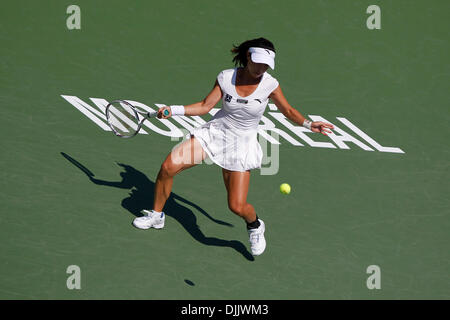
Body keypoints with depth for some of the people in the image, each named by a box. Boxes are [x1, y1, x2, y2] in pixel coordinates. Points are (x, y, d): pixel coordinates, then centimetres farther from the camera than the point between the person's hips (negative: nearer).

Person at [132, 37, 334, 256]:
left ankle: (255, 225, 24)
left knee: (237, 206, -12)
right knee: (168, 167, -8)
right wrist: (173, 110, -13)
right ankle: (156, 215, 15)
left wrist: (308, 124, -13)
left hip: (242, 143, -2)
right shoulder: (226, 77, -9)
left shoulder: (269, 84, -13)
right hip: (215, 131, 2)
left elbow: (288, 111, 2)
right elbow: (205, 106, -4)